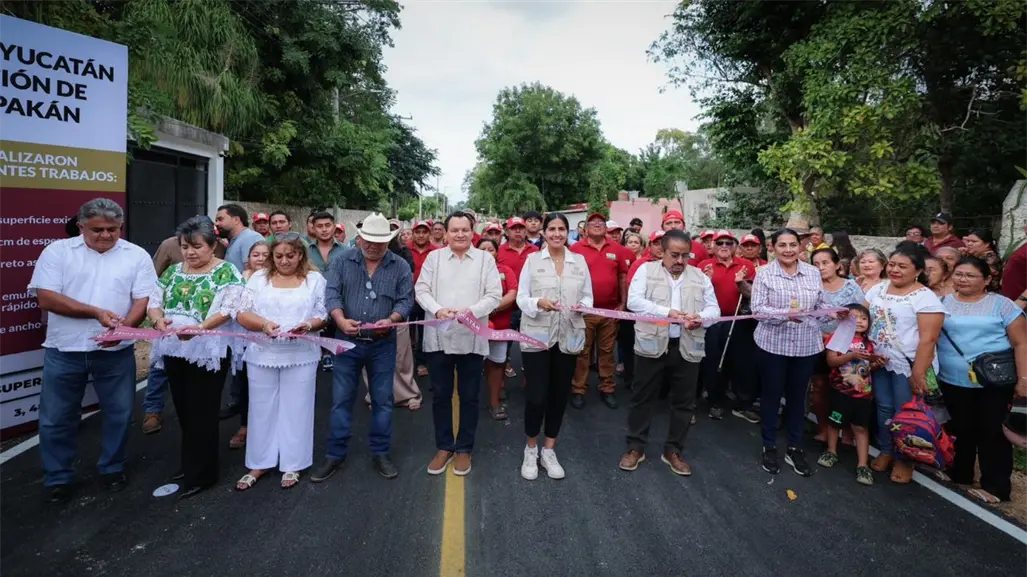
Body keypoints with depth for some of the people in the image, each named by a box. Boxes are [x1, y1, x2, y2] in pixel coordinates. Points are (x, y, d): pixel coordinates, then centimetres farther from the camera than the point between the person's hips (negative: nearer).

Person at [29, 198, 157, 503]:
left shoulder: (137, 255, 0)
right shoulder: (57, 251, -1)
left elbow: (144, 299, -5)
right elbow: (45, 297, -9)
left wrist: (124, 327, -23)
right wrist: (96, 312, -18)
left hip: (115, 352, 1)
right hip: (64, 351, 0)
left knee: (119, 414, 10)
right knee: (56, 418, 9)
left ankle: (112, 468, 29)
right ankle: (58, 478, 26)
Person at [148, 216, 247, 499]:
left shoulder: (227, 272, -8)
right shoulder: (173, 272, 12)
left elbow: (229, 309, -19)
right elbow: (154, 301, 7)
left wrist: (200, 327, -34)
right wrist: (158, 319, -15)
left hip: (208, 352, -6)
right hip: (174, 351, 6)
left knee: (202, 415, 1)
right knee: (184, 412, 17)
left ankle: (202, 475, 14)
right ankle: (189, 464, 34)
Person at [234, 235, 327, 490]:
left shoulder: (314, 279, 3)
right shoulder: (259, 278, 5)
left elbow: (324, 315, 1)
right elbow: (242, 314, 0)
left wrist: (309, 325, -19)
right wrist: (263, 324, -18)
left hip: (300, 356, -1)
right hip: (262, 354, 2)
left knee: (295, 410, 6)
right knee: (262, 409, 11)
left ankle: (292, 465, 20)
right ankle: (259, 464, 25)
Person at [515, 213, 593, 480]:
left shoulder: (580, 260, 7)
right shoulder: (532, 259, 0)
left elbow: (588, 296, 8)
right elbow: (521, 298, -2)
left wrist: (584, 306, -14)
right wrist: (538, 303, -22)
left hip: (569, 337, 3)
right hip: (536, 337, -3)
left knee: (559, 396, 10)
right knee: (535, 397, -3)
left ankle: (548, 451, 28)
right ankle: (531, 450, 21)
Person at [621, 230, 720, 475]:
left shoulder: (700, 277, 9)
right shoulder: (646, 270, 0)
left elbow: (714, 308, 8)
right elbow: (634, 301, -12)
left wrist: (700, 317, -16)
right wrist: (666, 312, -22)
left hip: (688, 348, 3)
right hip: (652, 345, -3)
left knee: (683, 402, 10)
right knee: (643, 399, 7)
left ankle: (673, 451, 26)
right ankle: (635, 447, 22)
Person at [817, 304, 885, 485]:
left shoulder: (868, 343, 6)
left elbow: (870, 366, 12)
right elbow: (830, 361, -16)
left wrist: (877, 364, -10)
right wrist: (852, 356, -27)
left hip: (863, 393, 3)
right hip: (840, 391, -3)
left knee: (861, 427, 5)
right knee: (834, 422, 12)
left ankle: (862, 465, 10)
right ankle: (832, 452, 33)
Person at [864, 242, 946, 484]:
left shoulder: (925, 297, -13)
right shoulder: (878, 289, 5)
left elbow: (928, 340, -17)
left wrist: (918, 374, -19)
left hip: (909, 366, -5)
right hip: (880, 363, 6)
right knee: (884, 408, 15)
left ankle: (904, 459, 22)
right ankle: (886, 451, 30)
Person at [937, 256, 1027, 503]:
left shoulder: (1001, 304, -3)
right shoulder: (943, 303, 5)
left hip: (994, 383, -2)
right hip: (953, 382, 2)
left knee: (992, 432, 4)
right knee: (961, 430, 15)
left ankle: (996, 486, 15)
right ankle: (958, 474, 30)